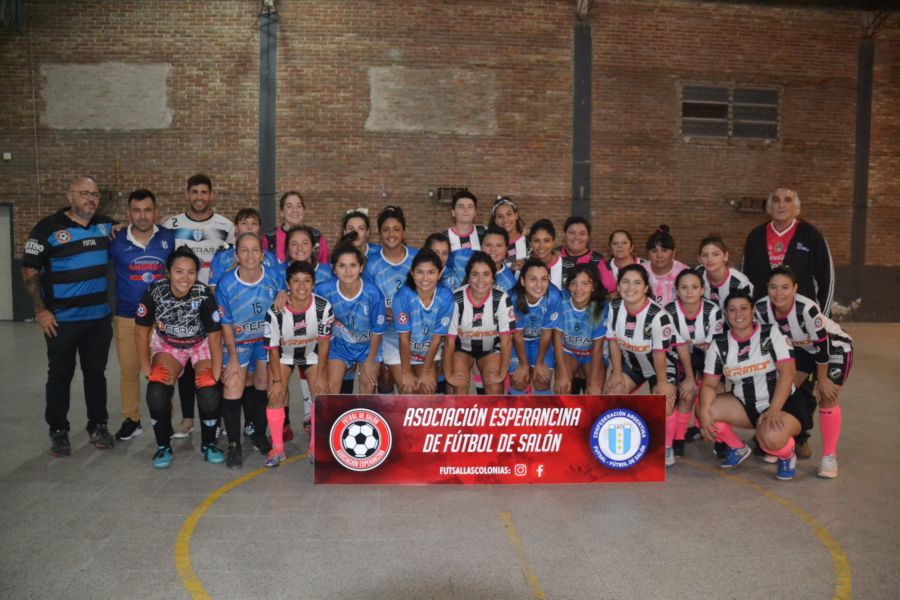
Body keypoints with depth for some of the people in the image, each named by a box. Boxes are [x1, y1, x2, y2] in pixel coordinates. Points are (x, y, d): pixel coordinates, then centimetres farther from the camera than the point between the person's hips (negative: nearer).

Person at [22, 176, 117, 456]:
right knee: (60, 375, 7)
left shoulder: (107, 225, 5)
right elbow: (29, 271, -6)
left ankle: (98, 425, 24)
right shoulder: (48, 228, -7)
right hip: (61, 320, -3)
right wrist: (40, 310, -11)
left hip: (99, 317, 3)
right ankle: (58, 431, 19)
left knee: (96, 372, 12)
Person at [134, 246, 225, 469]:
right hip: (167, 345, 1)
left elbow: (215, 336, -20)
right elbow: (141, 331, -11)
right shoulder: (154, 291, -24)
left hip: (202, 345, -1)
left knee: (209, 395, -20)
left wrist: (215, 374, -22)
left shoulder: (204, 294, -28)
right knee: (157, 394, -21)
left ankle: (208, 444, 7)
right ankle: (163, 447, 4)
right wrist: (147, 369, -13)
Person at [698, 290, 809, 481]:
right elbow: (709, 384, -4)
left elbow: (787, 372, -18)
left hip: (783, 405, -4)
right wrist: (704, 413, -24)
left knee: (771, 437, -36)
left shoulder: (771, 334, -9)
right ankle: (738, 448, 11)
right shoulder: (719, 344, -1)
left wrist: (774, 410, -31)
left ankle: (786, 456, 4)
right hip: (745, 406, 5)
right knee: (705, 410, -19)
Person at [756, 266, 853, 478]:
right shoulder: (761, 308, -23)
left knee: (828, 397, -12)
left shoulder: (807, 308, -38)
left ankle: (829, 456, 1)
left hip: (835, 348, -5)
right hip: (803, 348, 5)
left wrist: (822, 378, -18)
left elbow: (822, 345, -27)